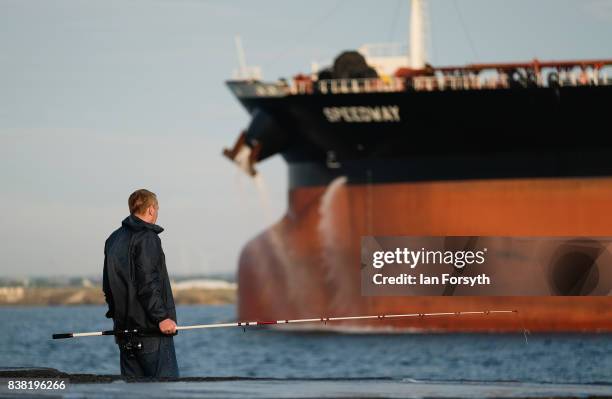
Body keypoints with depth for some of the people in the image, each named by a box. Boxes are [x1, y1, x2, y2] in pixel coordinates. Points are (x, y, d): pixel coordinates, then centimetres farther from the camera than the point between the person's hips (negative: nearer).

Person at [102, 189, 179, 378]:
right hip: (150, 328, -9)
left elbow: (108, 286, 21)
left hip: (124, 328, 9)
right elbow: (148, 284, -19)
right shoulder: (147, 238, -11)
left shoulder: (113, 239, 16)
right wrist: (161, 317, -19)